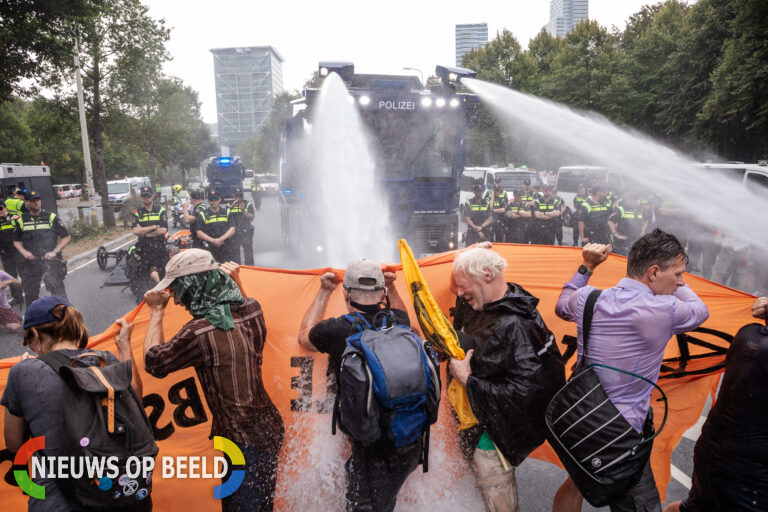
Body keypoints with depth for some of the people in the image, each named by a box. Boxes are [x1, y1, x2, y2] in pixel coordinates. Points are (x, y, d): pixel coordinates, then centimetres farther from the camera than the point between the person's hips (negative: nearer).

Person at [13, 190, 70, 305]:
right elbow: (16, 241, 16)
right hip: (30, 262, 3)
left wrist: (55, 251, -9)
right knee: (30, 295, 11)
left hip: (51, 261, -3)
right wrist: (24, 252, -4)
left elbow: (66, 237, 3)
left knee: (58, 292, -12)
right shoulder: (21, 220, 8)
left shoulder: (51, 217, 1)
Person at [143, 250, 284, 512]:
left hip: (247, 441, -8)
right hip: (268, 425, 8)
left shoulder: (199, 333, -25)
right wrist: (236, 281, 29)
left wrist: (157, 311, 2)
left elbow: (154, 362, -7)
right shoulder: (252, 309, -4)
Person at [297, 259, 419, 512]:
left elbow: (304, 337, 11)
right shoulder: (398, 323, -3)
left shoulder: (336, 331, -16)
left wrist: (324, 292, 15)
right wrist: (390, 285, 24)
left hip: (372, 449, -5)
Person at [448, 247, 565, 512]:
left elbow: (524, 391, -31)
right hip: (482, 410, 9)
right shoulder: (483, 305, -1)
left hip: (497, 426, -9)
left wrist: (468, 380, -25)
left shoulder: (515, 325, -30)